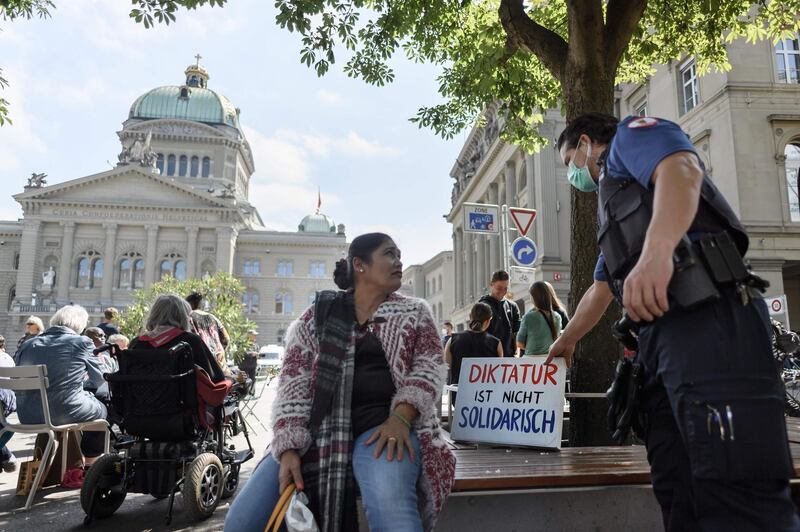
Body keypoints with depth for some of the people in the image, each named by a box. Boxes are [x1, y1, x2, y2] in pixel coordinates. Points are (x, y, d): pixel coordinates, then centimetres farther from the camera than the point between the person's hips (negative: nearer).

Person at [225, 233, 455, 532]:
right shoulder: (317, 315, 11)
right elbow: (294, 383, 4)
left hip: (383, 424, -2)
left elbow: (429, 367, 1)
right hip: (318, 426, 3)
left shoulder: (415, 313, 13)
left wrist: (400, 418, -17)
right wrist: (289, 448, -10)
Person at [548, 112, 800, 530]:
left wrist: (657, 250, -31)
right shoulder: (613, 205, 38)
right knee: (680, 493, 5)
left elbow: (682, 169, -13)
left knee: (738, 496, -16)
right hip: (663, 331, 10)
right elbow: (601, 290, 45)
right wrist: (566, 341, 56)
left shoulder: (629, 136, 13)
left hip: (709, 317, -9)